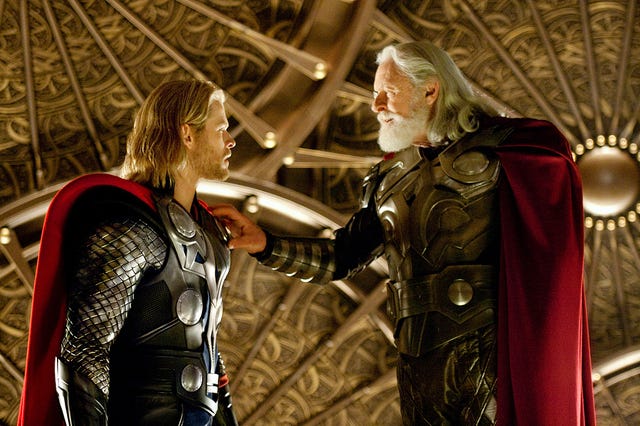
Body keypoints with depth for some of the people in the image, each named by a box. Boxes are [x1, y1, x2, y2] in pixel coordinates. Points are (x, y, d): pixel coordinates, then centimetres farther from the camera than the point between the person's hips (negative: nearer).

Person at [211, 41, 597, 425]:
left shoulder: (491, 151, 0)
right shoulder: (390, 179, 16)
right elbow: (343, 257, 17)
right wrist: (266, 245, 6)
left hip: (489, 356, -6)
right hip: (419, 364, 6)